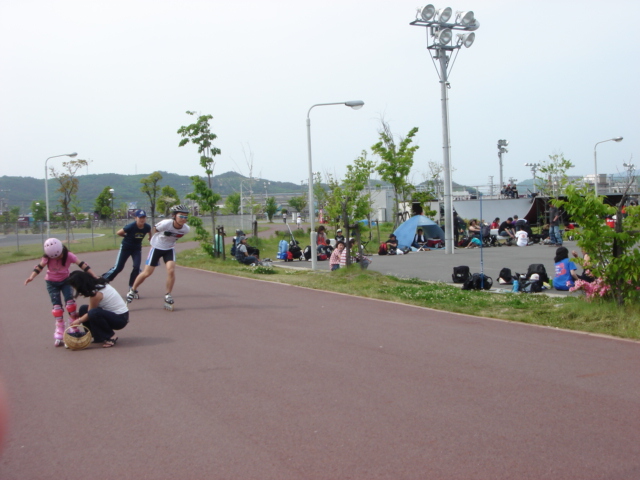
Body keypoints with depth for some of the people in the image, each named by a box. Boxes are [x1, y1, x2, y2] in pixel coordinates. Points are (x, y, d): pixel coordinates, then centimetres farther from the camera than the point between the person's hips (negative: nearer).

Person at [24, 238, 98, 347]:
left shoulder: (68, 255, -22)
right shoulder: (47, 257, -21)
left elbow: (82, 265, -28)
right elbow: (40, 267, -31)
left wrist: (95, 277, -35)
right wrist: (31, 277, -50)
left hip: (65, 280, 0)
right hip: (52, 282, 0)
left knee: (69, 300, -18)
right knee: (56, 305, -7)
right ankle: (59, 332, -3)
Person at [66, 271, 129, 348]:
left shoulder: (96, 293, -23)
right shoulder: (97, 285, 3)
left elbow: (91, 313, -12)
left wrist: (78, 321, 4)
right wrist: (78, 314, 10)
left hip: (121, 318, -10)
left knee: (94, 313, -34)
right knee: (83, 309, 4)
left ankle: (111, 337, -11)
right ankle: (99, 337, 7)